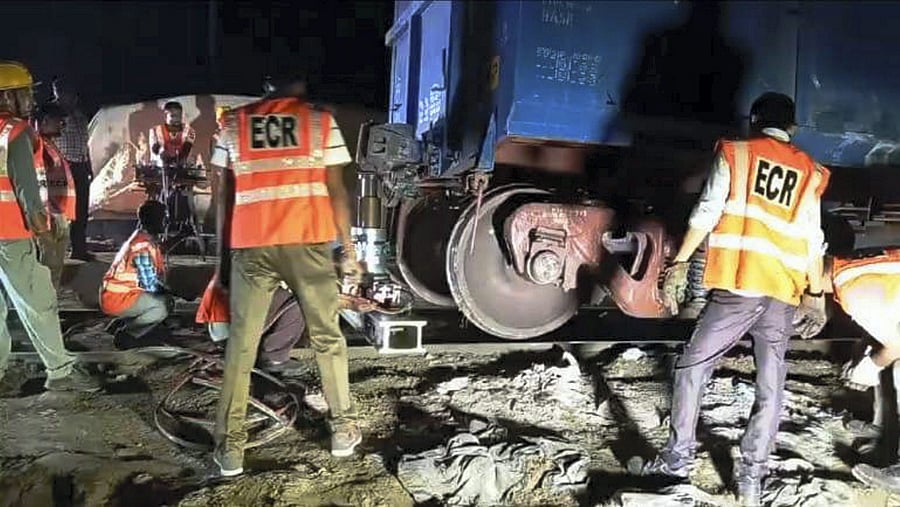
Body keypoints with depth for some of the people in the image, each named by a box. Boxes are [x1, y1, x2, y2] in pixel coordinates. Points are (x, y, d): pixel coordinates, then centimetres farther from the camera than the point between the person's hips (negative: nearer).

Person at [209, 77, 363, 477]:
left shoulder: (234, 122, 12)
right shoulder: (321, 121, 6)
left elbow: (224, 194, 11)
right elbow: (335, 190, 3)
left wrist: (222, 251, 17)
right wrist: (348, 248, 9)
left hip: (251, 245, 1)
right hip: (307, 242, -1)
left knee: (241, 345, 7)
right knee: (327, 337, 13)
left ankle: (229, 447, 9)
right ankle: (343, 428, 21)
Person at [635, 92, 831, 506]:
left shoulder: (734, 153, 5)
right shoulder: (809, 172, 14)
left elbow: (707, 213, -4)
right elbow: (814, 241, 12)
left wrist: (679, 263, -2)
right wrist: (815, 294, 18)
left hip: (738, 288, -3)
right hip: (783, 296, 4)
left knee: (692, 367, 9)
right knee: (770, 387, 10)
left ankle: (677, 457, 11)